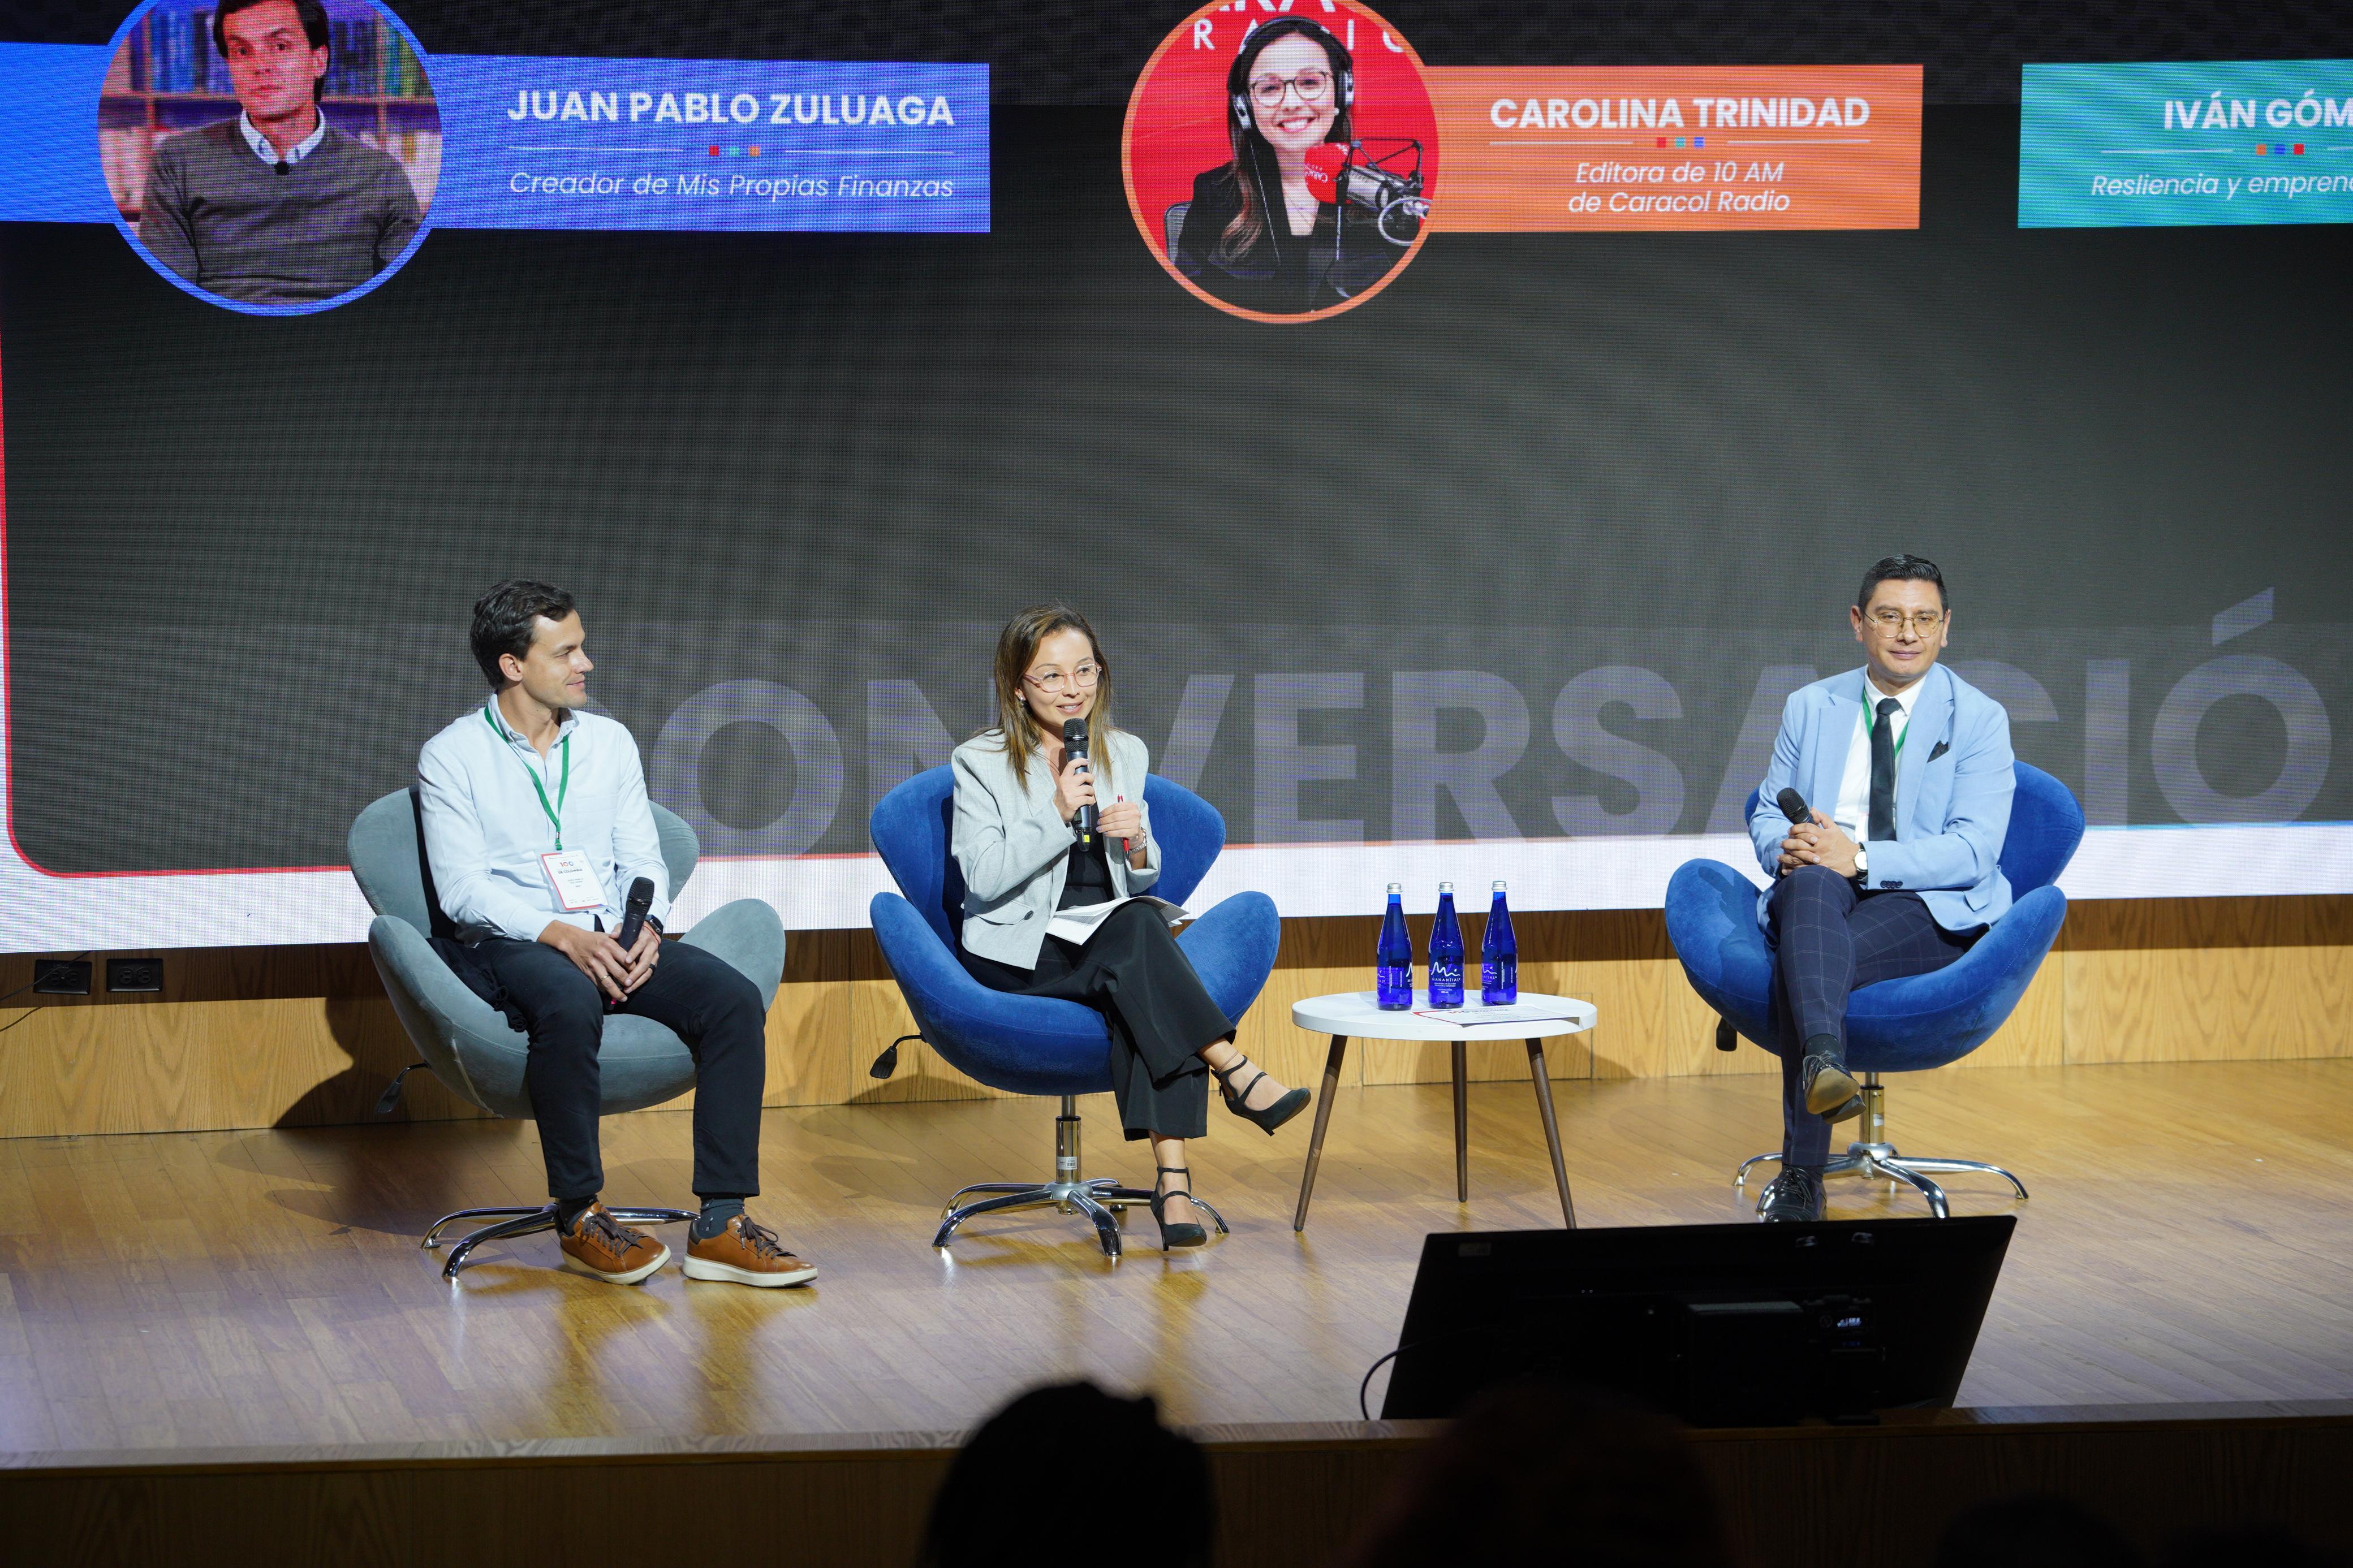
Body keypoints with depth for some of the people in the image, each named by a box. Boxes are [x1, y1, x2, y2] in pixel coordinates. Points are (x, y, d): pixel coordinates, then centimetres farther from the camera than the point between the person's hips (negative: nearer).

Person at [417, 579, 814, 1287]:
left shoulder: (610, 742, 17)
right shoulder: (451, 758, 1)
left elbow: (642, 859, 14)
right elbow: (462, 888, -8)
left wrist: (645, 926, -9)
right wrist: (562, 936, -22)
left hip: (612, 938, 5)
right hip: (506, 945, -5)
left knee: (735, 999, -22)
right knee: (571, 1005, -40)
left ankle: (720, 1225, -23)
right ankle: (579, 1218, -25)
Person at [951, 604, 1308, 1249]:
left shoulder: (1126, 754, 15)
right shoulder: (980, 763, 1)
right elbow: (984, 878, -9)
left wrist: (1138, 846, -5)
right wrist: (1057, 815, -17)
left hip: (1111, 947, 3)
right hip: (1018, 954, -3)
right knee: (1136, 929, -35)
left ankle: (1172, 1178, -43)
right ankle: (1236, 1074, -35)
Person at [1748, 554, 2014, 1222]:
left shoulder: (1978, 719, 3)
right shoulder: (1811, 708, 16)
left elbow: (1974, 849, -9)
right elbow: (1767, 815, 17)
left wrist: (1862, 859, -23)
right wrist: (1791, 847, -11)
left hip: (1934, 909, -2)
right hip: (1820, 897, 3)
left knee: (1801, 964, -35)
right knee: (1810, 884, -39)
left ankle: (1800, 1179, -37)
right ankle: (1824, 1062, -63)